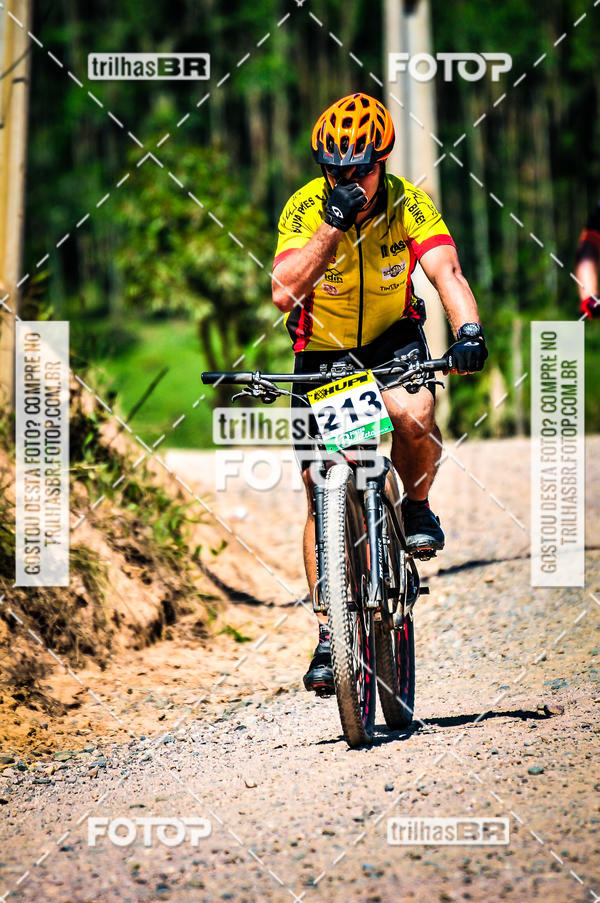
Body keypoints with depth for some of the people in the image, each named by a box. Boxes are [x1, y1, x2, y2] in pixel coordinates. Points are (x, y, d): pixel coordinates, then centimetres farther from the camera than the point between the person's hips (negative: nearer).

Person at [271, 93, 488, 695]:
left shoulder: (407, 204, -18)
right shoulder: (304, 209, -21)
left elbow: (446, 271, -30)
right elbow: (283, 293, -33)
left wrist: (468, 329, -49)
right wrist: (332, 225, -42)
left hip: (393, 339, 0)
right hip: (322, 351, 0)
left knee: (413, 416, -34)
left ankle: (416, 507, -2)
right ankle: (329, 634, 8)